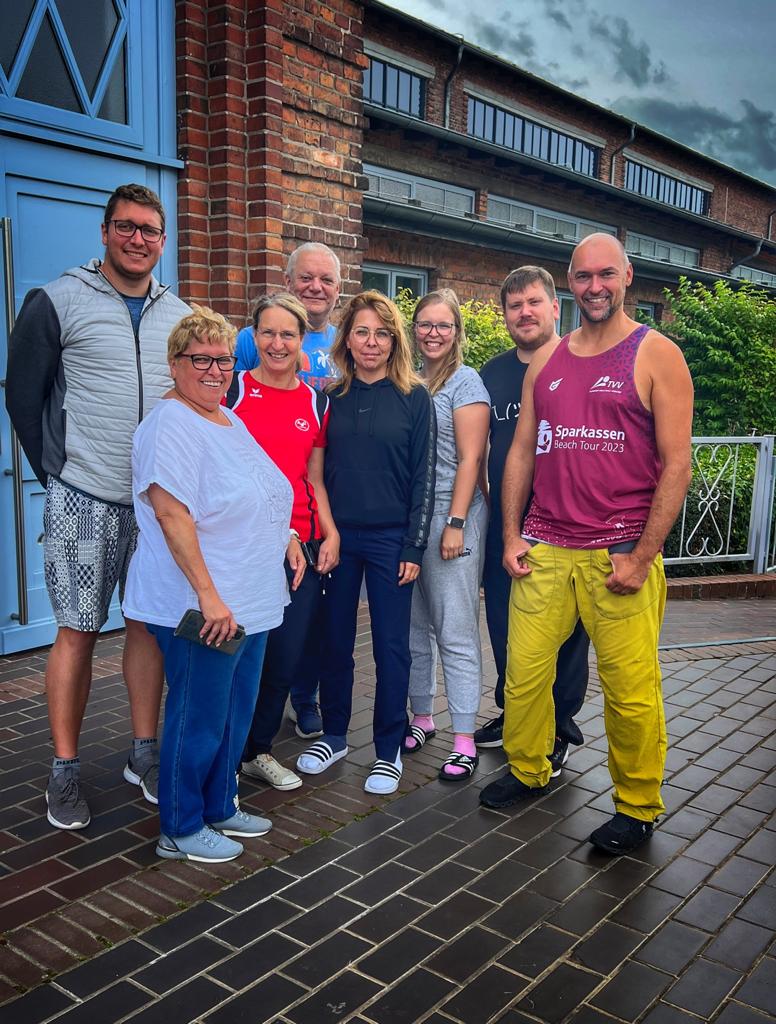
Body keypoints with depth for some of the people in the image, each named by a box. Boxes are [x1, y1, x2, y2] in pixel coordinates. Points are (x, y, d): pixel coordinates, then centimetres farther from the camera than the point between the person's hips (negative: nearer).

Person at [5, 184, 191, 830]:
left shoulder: (179, 315, 10)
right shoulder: (58, 303, -2)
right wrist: (56, 471, 0)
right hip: (85, 501, -4)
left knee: (149, 624, 10)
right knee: (77, 631, 3)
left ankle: (145, 753, 25)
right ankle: (65, 771, 17)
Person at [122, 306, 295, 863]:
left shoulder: (230, 421, 14)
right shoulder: (172, 426, -15)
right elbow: (171, 513, -23)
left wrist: (285, 535, 14)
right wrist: (208, 595, -25)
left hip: (251, 602, 9)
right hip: (200, 607, -9)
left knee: (236, 711, 18)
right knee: (198, 717, 3)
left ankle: (220, 806, 36)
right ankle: (181, 830, 21)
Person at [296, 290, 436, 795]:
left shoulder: (414, 396, -2)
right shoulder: (332, 396, 6)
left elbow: (423, 476, -3)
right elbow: (320, 470, 9)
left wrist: (414, 547, -7)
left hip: (390, 538, -3)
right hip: (337, 534, 3)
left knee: (391, 645, 4)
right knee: (335, 639, 11)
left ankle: (389, 750, 18)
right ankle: (334, 735, 29)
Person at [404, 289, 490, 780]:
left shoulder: (466, 381, -4)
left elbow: (470, 459, -10)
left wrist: (455, 522, -16)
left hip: (452, 515, -6)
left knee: (456, 630, -4)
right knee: (415, 626, 13)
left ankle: (464, 739, 4)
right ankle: (421, 717, 27)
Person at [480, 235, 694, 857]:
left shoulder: (656, 355, -2)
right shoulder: (545, 361, 12)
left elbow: (676, 464, -7)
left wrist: (642, 557, -11)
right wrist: (512, 536, 7)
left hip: (619, 555, -4)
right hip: (544, 550, 4)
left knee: (631, 690, 2)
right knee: (524, 671, 8)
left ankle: (638, 807, 23)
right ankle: (527, 771, 33)